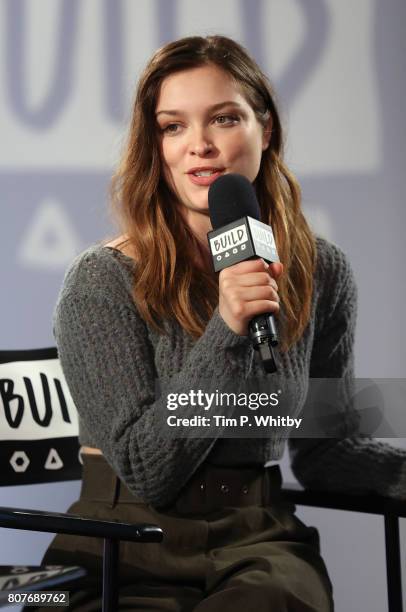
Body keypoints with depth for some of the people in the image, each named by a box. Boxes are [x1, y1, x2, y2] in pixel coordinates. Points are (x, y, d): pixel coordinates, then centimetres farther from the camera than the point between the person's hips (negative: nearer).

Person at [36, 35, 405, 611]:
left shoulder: (322, 272, 3)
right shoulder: (103, 281, -8)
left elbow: (322, 448, 12)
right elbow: (146, 471, -12)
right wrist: (227, 331, -22)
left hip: (259, 541, 2)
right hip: (127, 551, -2)